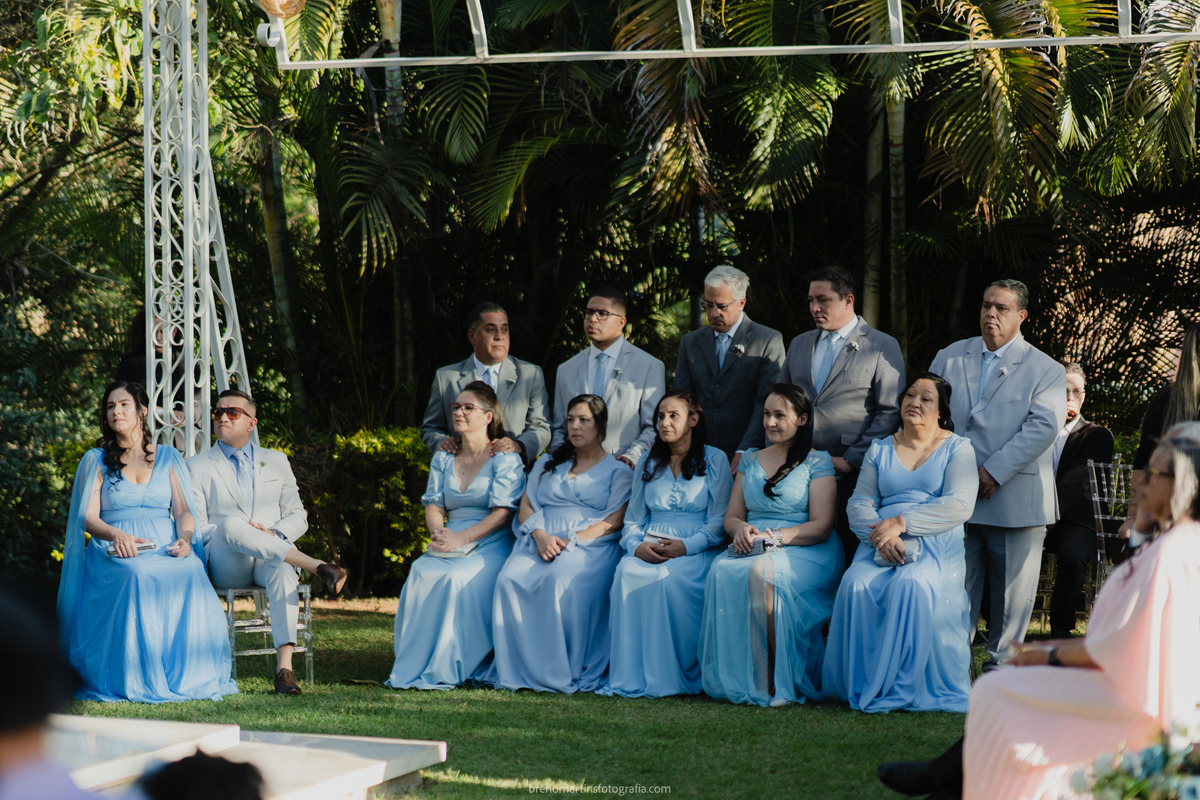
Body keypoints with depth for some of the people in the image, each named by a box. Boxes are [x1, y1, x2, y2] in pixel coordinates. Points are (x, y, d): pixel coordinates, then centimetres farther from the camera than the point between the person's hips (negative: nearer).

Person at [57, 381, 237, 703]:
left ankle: (185, 675, -32)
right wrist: (116, 535, -20)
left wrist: (184, 538, -13)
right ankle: (137, 679, -37)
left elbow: (183, 511, 11)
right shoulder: (96, 461, 14)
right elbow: (88, 518, 3)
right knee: (139, 577, -38)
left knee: (190, 575, -34)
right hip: (116, 552, -1)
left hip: (166, 548, 2)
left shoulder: (168, 457, 19)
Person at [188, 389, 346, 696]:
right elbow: (195, 526, 4)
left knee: (284, 570, -38)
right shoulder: (197, 466, 14)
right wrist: (228, 532, -15)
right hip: (226, 566, -1)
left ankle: (284, 668, -47)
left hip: (269, 558, 1)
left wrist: (275, 534, -8)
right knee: (231, 524, -37)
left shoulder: (276, 461, 20)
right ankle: (317, 567, -38)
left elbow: (298, 517, 15)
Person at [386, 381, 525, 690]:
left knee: (456, 577, -34)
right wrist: (439, 532, -12)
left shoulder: (505, 457, 0)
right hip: (451, 542, 4)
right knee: (421, 572, -28)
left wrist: (462, 538, -20)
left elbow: (503, 512, -9)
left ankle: (447, 667, -28)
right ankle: (413, 666, -24)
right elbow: (434, 505, 13)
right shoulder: (443, 458, 17)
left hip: (490, 545, -4)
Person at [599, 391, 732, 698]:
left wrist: (686, 546, -16)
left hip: (696, 550, -3)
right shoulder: (648, 463, 22)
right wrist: (637, 546, -6)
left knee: (670, 578, -37)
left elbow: (720, 521, 1)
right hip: (649, 549, 3)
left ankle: (671, 676, -29)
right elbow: (632, 520, 18)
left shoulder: (714, 460, 8)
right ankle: (631, 675, -32)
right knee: (628, 574, -32)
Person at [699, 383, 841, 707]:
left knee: (762, 573, -38)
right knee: (722, 572, -32)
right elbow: (731, 517, 18)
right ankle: (735, 679, -29)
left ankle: (781, 684, -29)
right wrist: (742, 529, -7)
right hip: (754, 551, 4)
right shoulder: (750, 460, 22)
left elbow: (821, 526, -4)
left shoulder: (817, 462, 6)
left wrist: (774, 536, -18)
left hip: (807, 553, -4)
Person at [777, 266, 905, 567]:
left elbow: (891, 412, -3)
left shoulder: (883, 346, 3)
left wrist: (851, 460, -9)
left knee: (852, 553, -9)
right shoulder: (799, 344, 20)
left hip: (851, 474, -4)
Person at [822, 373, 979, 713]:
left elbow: (959, 505, -6)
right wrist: (879, 536, -12)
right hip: (881, 545, 3)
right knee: (857, 585, -29)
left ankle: (904, 688, -30)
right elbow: (860, 503, 10)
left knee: (911, 586, -36)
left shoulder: (957, 448, 9)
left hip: (936, 546, -3)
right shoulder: (880, 449, 20)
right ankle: (863, 685, -23)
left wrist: (900, 523, -14)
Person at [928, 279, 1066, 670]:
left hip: (1016, 501, -2)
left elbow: (1043, 426, -10)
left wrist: (994, 472, -17)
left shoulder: (1046, 370, 2)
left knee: (1011, 590, 4)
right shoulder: (948, 358, 13)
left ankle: (1001, 664, 16)